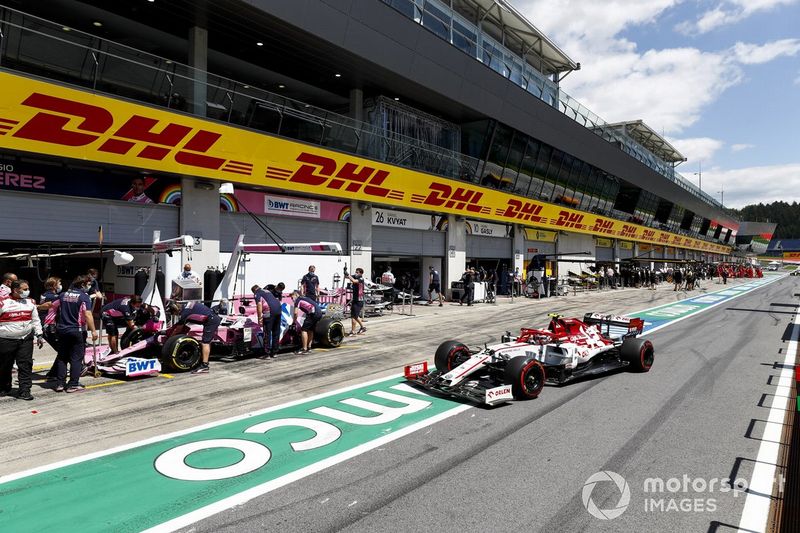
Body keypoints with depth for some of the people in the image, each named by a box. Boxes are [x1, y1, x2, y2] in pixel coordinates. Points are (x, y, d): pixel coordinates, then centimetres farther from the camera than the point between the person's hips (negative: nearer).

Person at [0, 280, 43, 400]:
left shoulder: (30, 302, 8)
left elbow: (35, 320, 14)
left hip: (26, 339, 3)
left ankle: (24, 390, 0)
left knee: (26, 365, -3)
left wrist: (39, 335, 10)